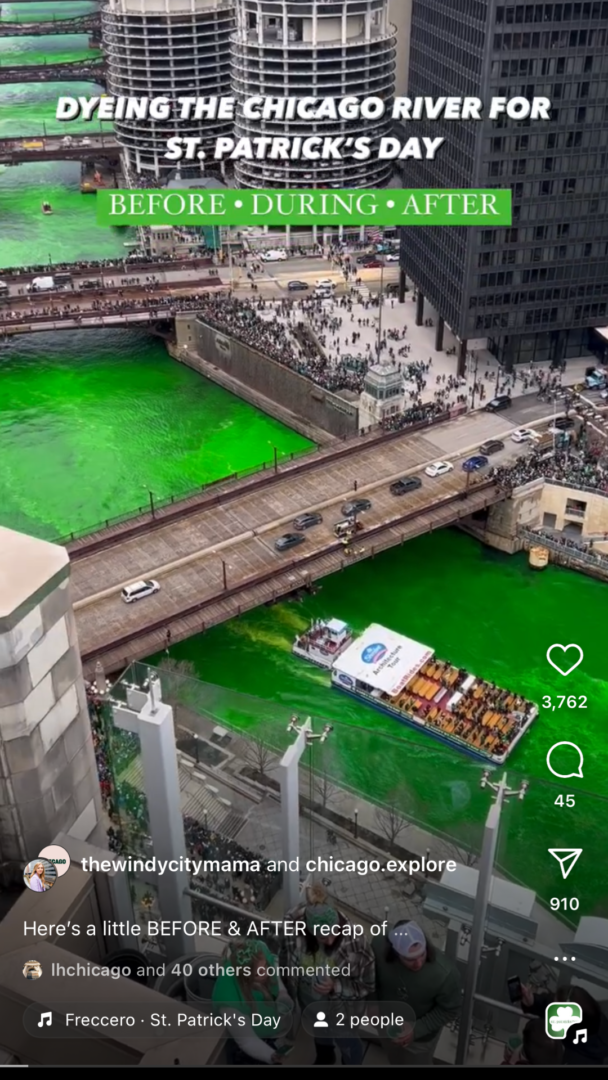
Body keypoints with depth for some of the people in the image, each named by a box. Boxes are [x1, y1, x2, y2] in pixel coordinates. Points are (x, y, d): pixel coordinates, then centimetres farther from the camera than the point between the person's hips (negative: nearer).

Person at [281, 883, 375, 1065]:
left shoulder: (355, 941, -37)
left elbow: (367, 985, -23)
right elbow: (287, 962, -9)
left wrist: (335, 987, -35)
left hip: (342, 1006, -3)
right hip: (309, 1000, 3)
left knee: (348, 1042, 27)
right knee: (318, 1032, 35)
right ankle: (325, 1057, 67)